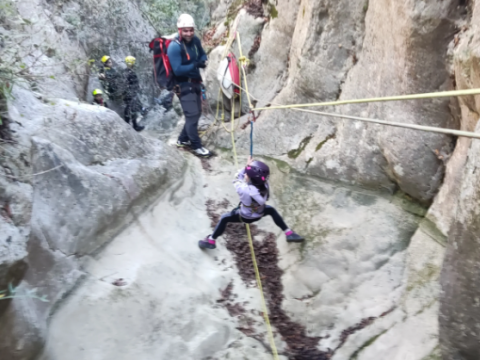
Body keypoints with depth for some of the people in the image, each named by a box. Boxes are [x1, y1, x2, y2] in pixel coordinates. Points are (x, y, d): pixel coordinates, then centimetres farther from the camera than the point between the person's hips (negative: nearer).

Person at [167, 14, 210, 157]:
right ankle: (196, 146, 2)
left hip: (195, 83, 8)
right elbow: (177, 70, -25)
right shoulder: (174, 47, -20)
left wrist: (203, 61, -5)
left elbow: (203, 54, 19)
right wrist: (195, 65, -30)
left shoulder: (195, 41, 2)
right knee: (192, 114, -9)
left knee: (196, 113, 15)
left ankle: (183, 139, 30)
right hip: (184, 85, -8)